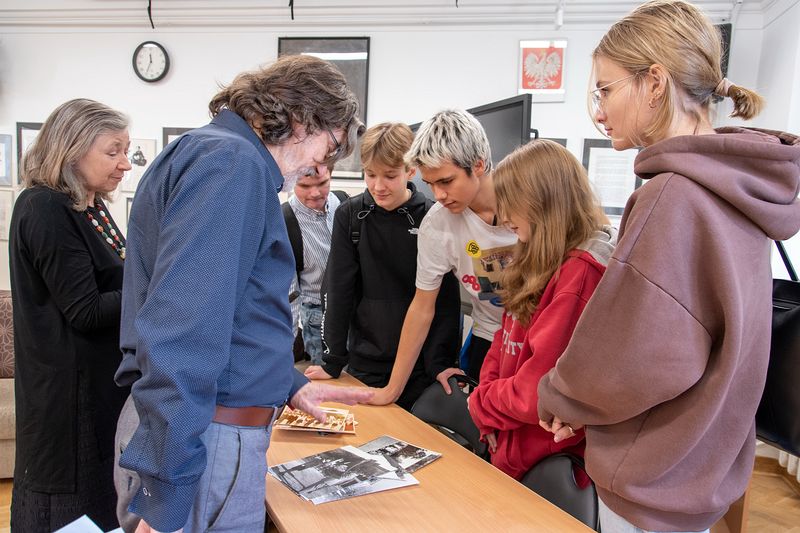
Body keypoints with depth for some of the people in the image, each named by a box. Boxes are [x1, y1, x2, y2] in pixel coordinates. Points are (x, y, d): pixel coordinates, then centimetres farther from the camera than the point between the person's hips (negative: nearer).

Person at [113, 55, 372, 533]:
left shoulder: (212, 154, 15)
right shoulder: (231, 161, -17)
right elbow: (182, 326, -27)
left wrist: (288, 386, 15)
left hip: (187, 432, 10)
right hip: (196, 441, -10)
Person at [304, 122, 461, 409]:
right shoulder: (350, 215, -3)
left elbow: (446, 298, -6)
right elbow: (338, 289, -2)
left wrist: (440, 362, -13)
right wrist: (333, 361, -3)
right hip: (365, 364, 2)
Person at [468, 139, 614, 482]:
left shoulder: (581, 272, -24)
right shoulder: (539, 263, 7)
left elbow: (540, 392, -25)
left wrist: (481, 404, -9)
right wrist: (489, 389, -4)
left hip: (543, 464, -8)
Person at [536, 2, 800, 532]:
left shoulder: (672, 196, -26)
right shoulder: (734, 185, 2)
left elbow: (636, 361, -26)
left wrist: (559, 397, -6)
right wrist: (580, 399, 6)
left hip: (653, 486, -8)